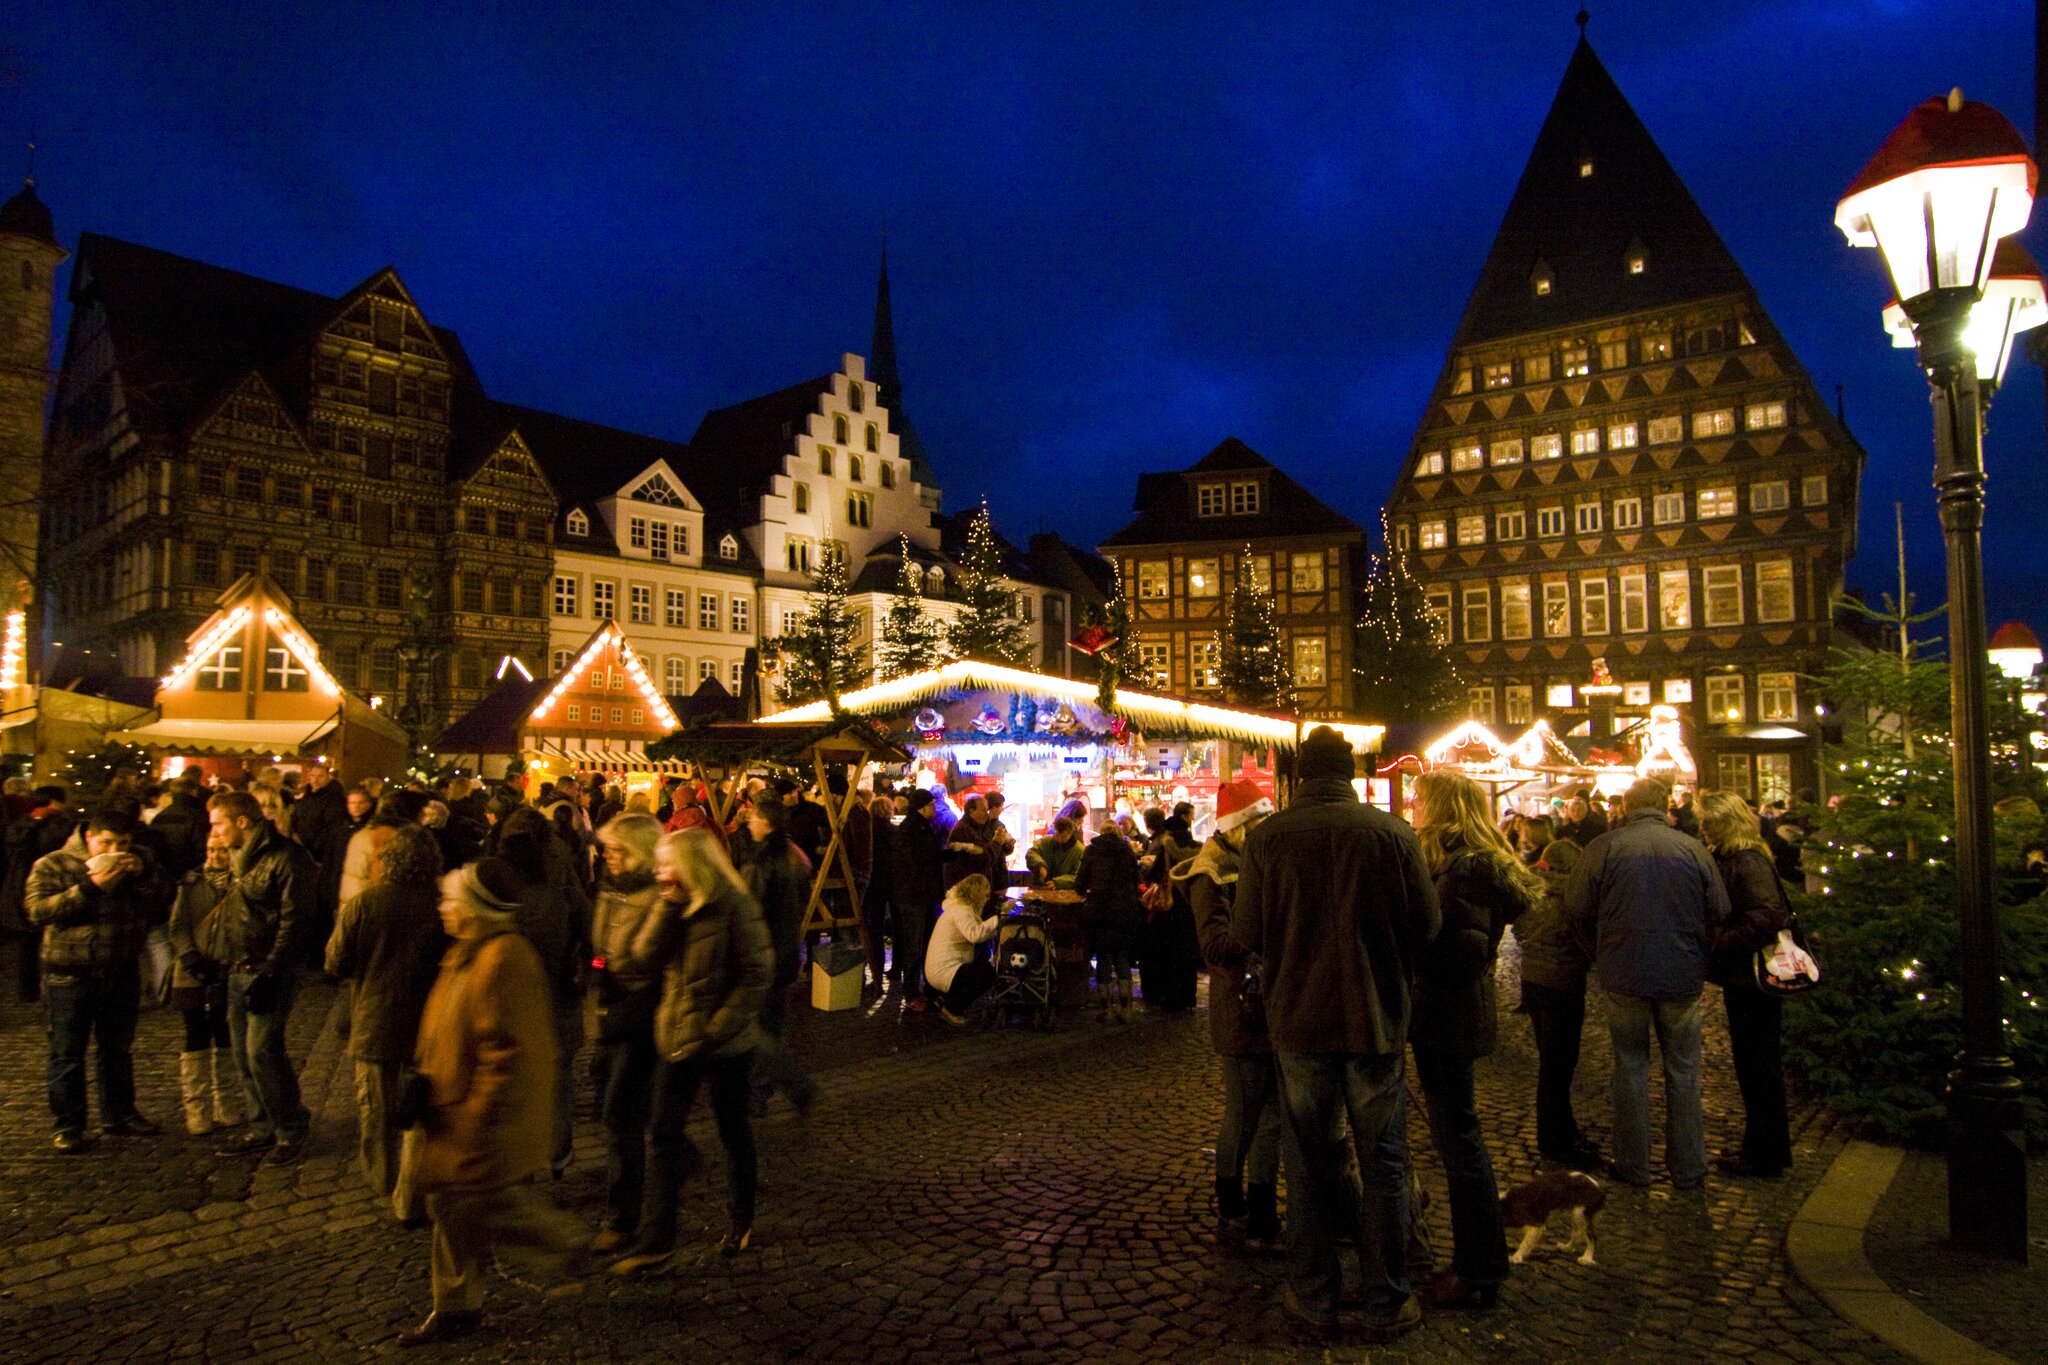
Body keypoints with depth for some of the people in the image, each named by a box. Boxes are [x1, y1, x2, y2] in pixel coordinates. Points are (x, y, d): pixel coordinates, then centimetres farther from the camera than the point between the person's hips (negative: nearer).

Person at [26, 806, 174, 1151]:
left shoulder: (140, 863, 7)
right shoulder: (52, 865, -4)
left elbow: (165, 902, 1)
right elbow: (37, 910, -18)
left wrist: (144, 874, -15)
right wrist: (91, 886, -26)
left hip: (122, 973, 4)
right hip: (70, 974, -4)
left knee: (119, 1048, 13)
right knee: (67, 1053, 2)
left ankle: (119, 1115, 25)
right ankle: (68, 1126, 12)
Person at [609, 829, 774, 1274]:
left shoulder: (733, 905, -15)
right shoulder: (674, 906, 5)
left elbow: (757, 974, -16)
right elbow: (646, 955, -8)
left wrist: (715, 1030, -17)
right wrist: (668, 906, -16)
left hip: (725, 1042, -5)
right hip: (679, 1036, 5)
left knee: (734, 1131, 12)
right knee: (665, 1131, 4)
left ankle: (741, 1222, 32)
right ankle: (657, 1238, 14)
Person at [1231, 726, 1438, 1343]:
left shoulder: (1267, 838, -11)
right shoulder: (1394, 833, -11)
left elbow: (1245, 933, -7)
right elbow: (1427, 923, -4)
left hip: (1298, 1019, 1)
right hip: (1377, 1017, 0)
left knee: (1313, 1161, 15)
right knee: (1384, 1163, 14)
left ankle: (1314, 1298, 26)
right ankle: (1388, 1304, 24)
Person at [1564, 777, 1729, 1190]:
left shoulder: (1603, 847, -8)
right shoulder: (1694, 849, -3)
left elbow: (1576, 911, -4)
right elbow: (1720, 914, 2)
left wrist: (1602, 956, 12)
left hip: (1625, 975, -1)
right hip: (1683, 977, 1)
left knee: (1631, 1068, 11)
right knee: (1683, 1071, 13)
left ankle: (1632, 1166, 19)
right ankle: (1687, 1168, 22)